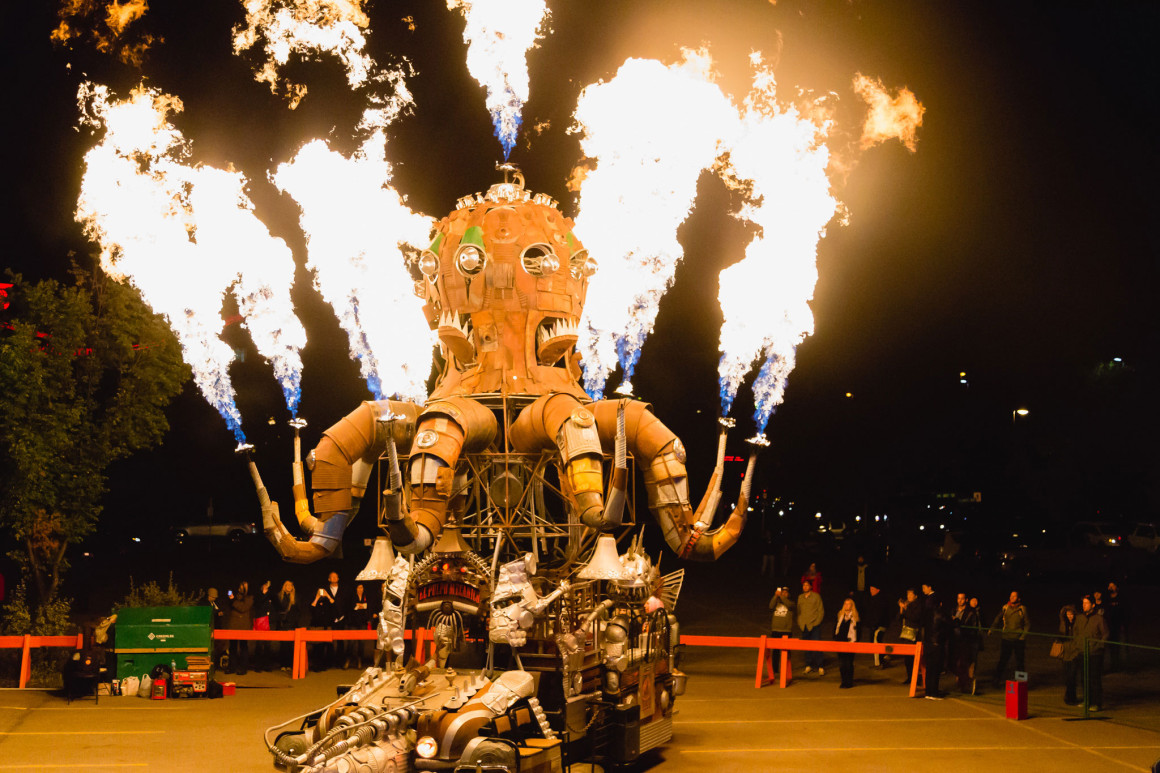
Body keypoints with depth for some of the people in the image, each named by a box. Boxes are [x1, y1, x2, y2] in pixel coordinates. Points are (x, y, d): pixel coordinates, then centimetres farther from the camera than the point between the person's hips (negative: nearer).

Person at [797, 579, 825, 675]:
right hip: (804, 626, 4)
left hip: (814, 625, -4)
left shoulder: (816, 596, 1)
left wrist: (817, 622, -6)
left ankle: (820, 667, -7)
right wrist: (799, 622, 8)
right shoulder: (800, 597, 13)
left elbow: (821, 611, 1)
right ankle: (809, 665, 10)